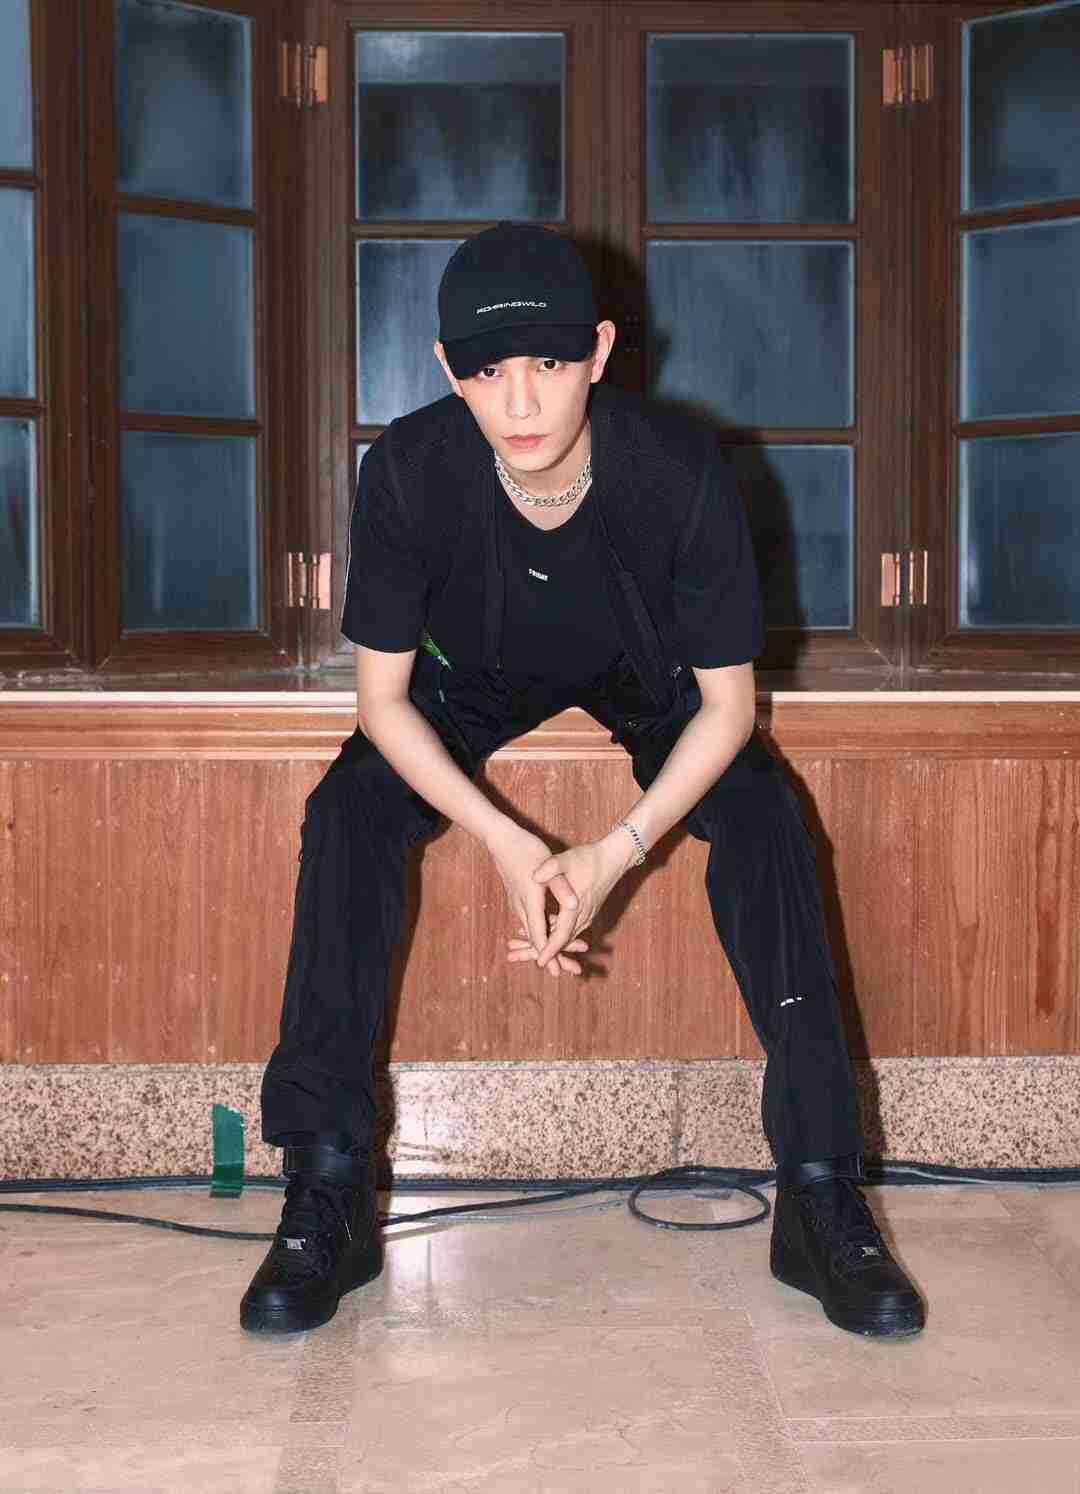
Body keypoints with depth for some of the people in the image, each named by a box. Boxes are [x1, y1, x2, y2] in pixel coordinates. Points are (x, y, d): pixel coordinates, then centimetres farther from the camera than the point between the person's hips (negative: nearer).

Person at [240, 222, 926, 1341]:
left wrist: (619, 851, -34)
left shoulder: (681, 468, -32)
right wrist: (506, 844, -33)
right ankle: (326, 1187, -18)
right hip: (478, 679, 1)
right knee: (346, 817, -25)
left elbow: (728, 701, -22)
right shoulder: (408, 470, -30)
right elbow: (381, 695, -20)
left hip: (647, 676, 0)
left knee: (762, 817, -27)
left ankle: (821, 1192, -21)